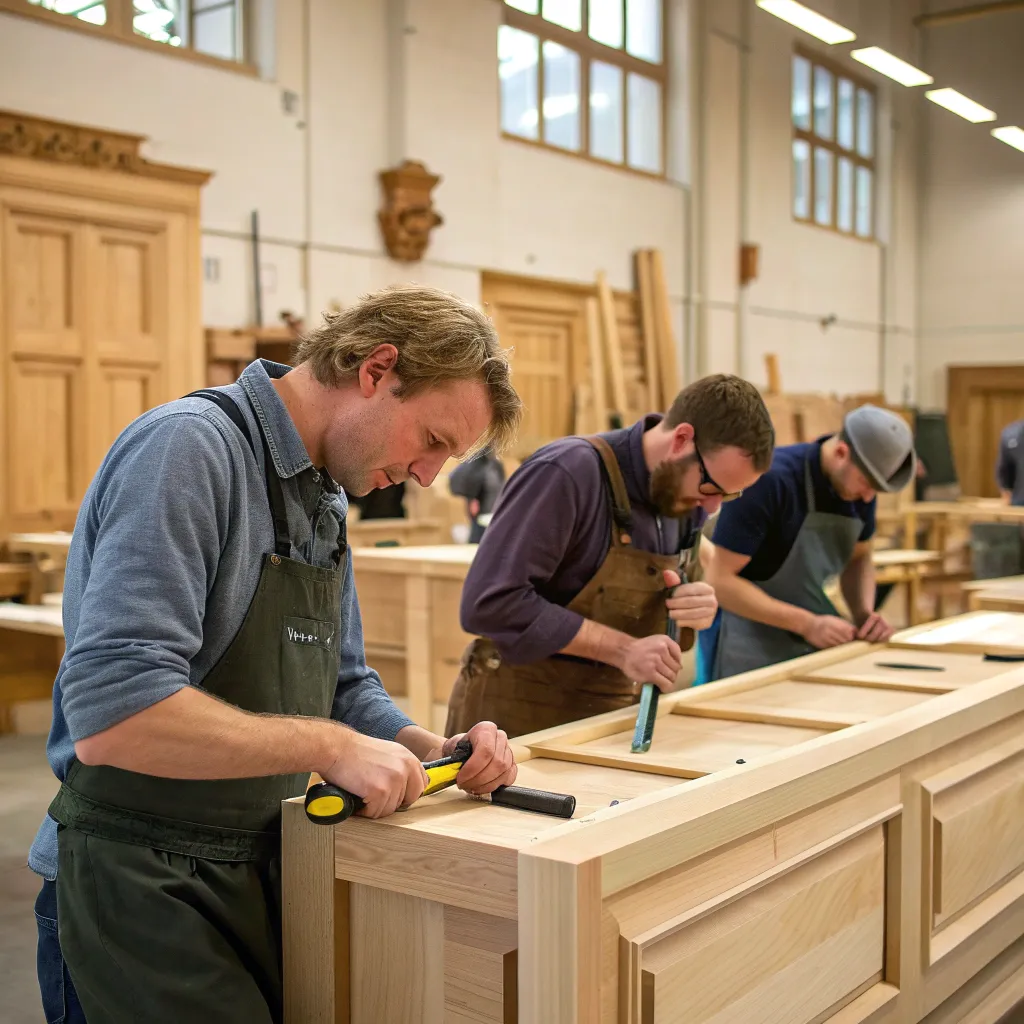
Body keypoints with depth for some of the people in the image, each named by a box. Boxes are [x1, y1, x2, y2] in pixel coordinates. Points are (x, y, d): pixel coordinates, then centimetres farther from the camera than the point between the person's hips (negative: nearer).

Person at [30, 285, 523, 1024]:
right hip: (143, 887, -8)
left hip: (270, 873, 8)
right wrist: (330, 746, -24)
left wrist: (434, 752, -2)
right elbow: (112, 715, -30)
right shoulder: (189, 447, -20)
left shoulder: (327, 497, 9)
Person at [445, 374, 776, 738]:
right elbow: (491, 603, -27)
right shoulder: (568, 473, -21)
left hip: (611, 715, 7)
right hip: (518, 712, -6)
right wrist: (622, 649, -26)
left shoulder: (683, 499, 2)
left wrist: (691, 614, -10)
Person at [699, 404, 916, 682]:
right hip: (747, 645, -6)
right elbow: (720, 580, -23)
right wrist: (807, 624, -26)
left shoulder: (858, 485, -4)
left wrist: (864, 612, -7)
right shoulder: (769, 480, -25)